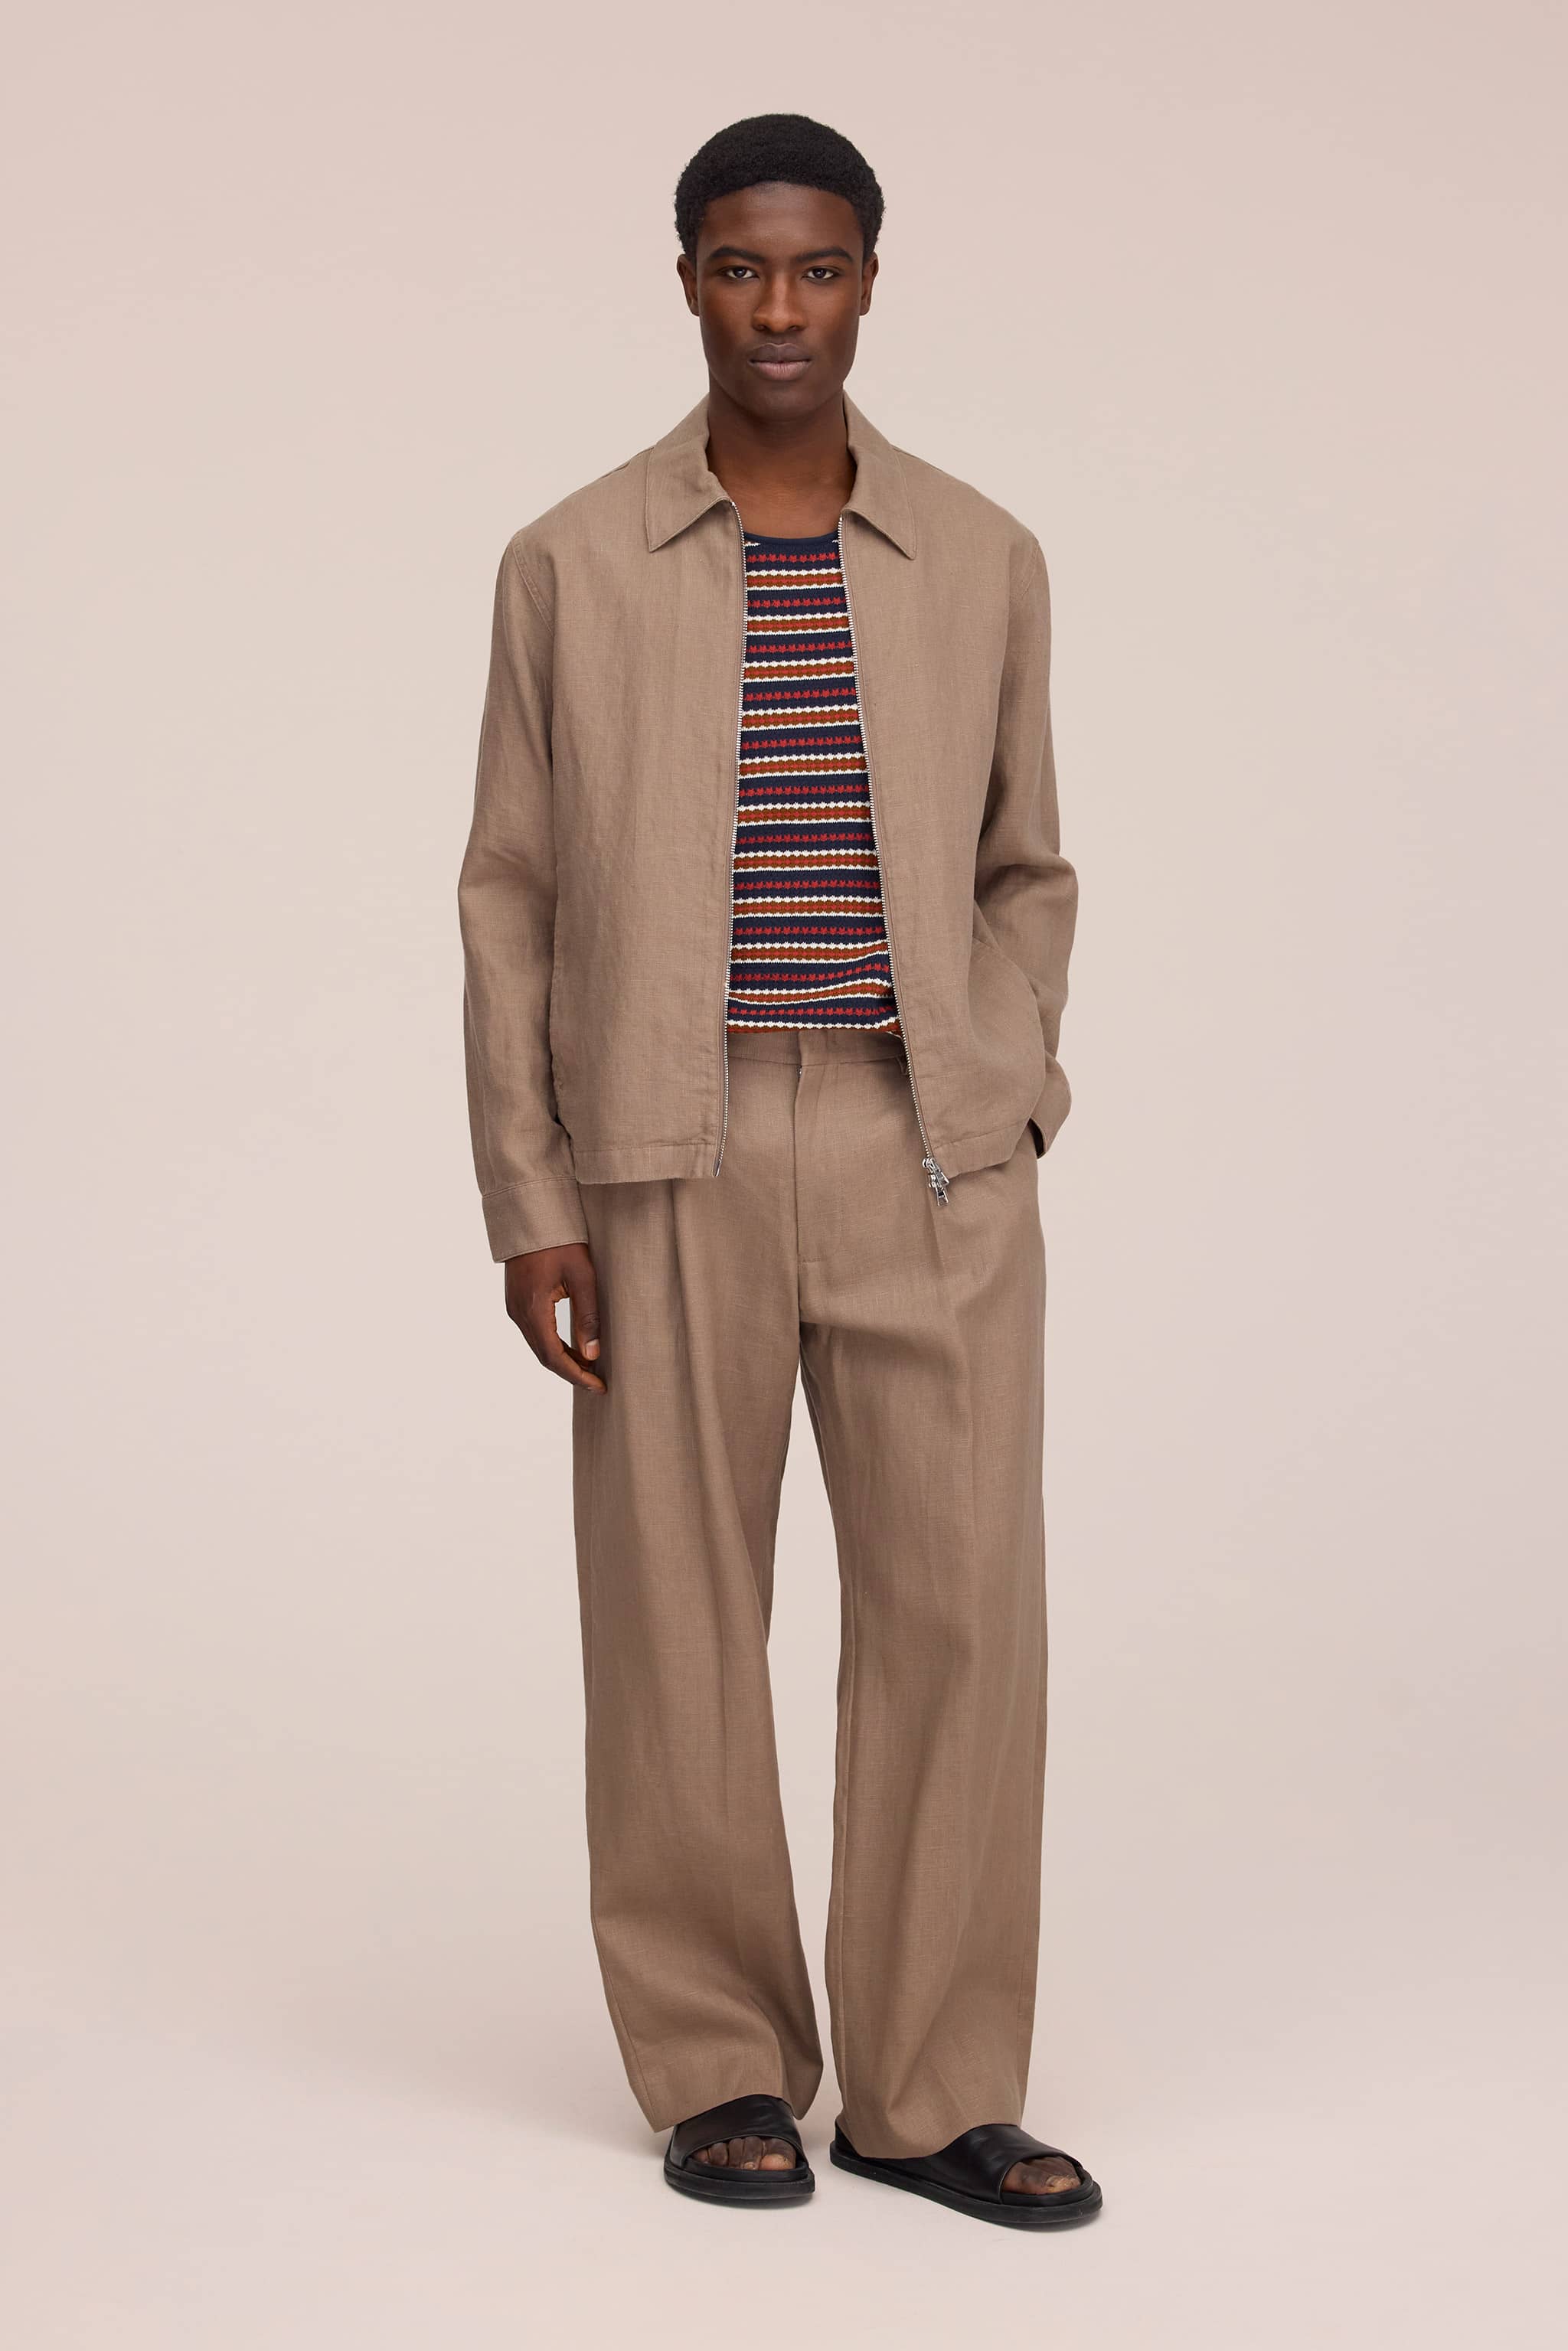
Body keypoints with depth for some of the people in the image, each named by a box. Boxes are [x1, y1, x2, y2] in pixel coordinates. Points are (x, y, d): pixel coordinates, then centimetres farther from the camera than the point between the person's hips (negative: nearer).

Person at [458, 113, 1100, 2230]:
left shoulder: (985, 561, 8)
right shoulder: (571, 566, 4)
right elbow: (514, 899, 4)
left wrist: (1012, 1094, 2)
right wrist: (530, 1203, -2)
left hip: (933, 1157, 1)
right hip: (671, 1159, -1)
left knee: (962, 1603, -1)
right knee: (679, 1616, 3)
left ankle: (936, 2088, 11)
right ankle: (721, 2066, 19)